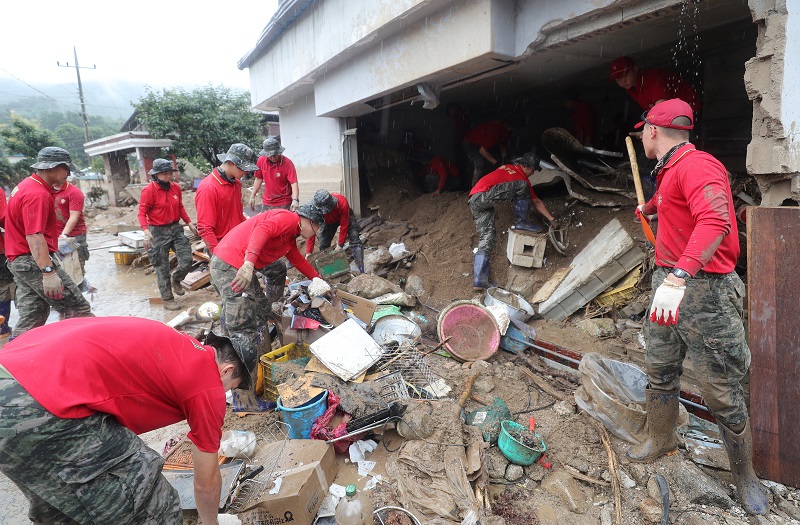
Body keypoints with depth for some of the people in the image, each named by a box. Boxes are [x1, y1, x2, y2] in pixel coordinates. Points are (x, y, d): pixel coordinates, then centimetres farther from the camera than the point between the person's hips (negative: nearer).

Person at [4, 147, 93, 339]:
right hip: (36, 262, -11)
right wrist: (48, 272, -30)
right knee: (78, 310, -8)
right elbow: (34, 237, -26)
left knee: (33, 316, 13)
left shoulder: (27, 185, 15)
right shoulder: (38, 195, -18)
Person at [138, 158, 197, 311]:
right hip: (158, 232, -5)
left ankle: (176, 280, 32)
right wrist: (146, 231, -24)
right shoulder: (149, 190, -12)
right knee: (162, 267, 4)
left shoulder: (175, 187, 5)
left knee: (187, 259, 0)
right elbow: (142, 212, -13)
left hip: (176, 228, 5)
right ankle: (168, 300, 15)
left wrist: (189, 223, 10)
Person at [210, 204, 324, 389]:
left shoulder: (291, 238, 25)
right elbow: (262, 230, -23)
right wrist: (249, 263, -36)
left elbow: (298, 260, 39)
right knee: (245, 328, -10)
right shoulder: (290, 218, -5)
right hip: (230, 265, -11)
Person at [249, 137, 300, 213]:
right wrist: (252, 196, 12)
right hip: (266, 203, 5)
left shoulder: (287, 163, -17)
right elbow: (259, 179, 10)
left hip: (283, 204, -5)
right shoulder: (261, 160, -3)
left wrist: (295, 200, -41)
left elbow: (294, 183, -25)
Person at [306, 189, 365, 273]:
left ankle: (361, 271, -20)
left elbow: (344, 225, -31)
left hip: (345, 217, -3)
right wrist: (308, 252, -32)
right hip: (328, 221, 3)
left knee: (355, 240, -18)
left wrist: (340, 245, -28)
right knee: (323, 244, -8)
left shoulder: (342, 202, -41)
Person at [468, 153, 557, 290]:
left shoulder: (506, 167, 25)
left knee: (486, 238, 3)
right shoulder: (521, 179, 5)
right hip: (484, 195, -8)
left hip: (474, 201, 8)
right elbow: (537, 202, 17)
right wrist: (552, 220, 29)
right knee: (522, 186, -6)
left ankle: (480, 281, -6)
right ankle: (521, 222, 7)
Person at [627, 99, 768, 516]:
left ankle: (744, 475, 23)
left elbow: (714, 220, -34)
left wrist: (678, 277, -43)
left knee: (721, 391, 2)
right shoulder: (668, 171, 13)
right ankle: (661, 440, 37)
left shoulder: (697, 165, -17)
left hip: (702, 291, -9)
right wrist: (647, 208, 55)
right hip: (668, 282, 9)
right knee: (659, 371, 17)